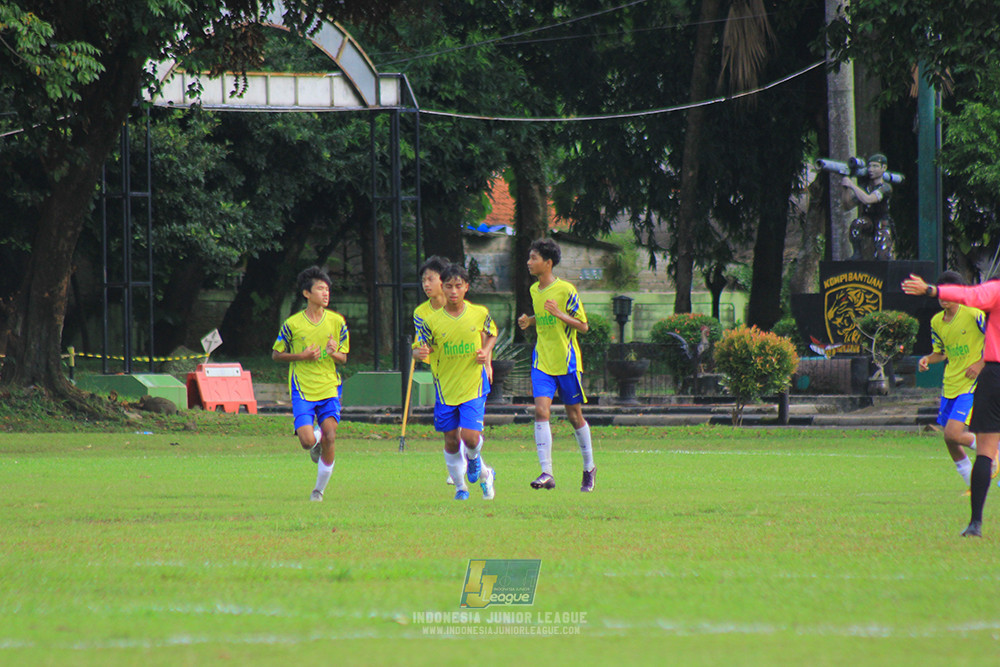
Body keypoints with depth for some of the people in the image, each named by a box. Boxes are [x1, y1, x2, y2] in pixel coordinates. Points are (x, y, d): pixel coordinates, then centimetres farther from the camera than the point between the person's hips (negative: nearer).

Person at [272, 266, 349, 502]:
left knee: (329, 438, -11)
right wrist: (301, 356, -11)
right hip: (302, 390, -2)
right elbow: (276, 354, 5)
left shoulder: (337, 321, 3)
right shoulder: (292, 324, -3)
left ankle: (319, 490, 7)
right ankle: (316, 443, 25)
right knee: (308, 441, -15)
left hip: (330, 388, 2)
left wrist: (334, 353, -14)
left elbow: (344, 358, 9)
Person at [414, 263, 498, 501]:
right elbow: (418, 350, -3)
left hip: (474, 385, -1)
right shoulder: (432, 321, -7)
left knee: (470, 436, -14)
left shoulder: (480, 314, -4)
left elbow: (491, 334, 16)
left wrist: (486, 353, -2)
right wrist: (420, 353, -27)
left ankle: (474, 459, 22)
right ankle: (460, 486, 26)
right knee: (451, 441, 6)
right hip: (445, 388, 1)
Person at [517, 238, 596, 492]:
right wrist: (529, 321, 4)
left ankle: (589, 468, 27)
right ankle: (546, 473, -18)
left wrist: (560, 314, -24)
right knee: (541, 411, -13)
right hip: (542, 361, 4)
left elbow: (583, 326, -9)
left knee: (574, 414, 7)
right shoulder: (534, 290, 9)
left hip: (567, 361, -4)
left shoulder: (566, 290, -11)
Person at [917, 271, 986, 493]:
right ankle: (971, 483, 27)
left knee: (953, 434, -19)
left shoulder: (973, 315, -13)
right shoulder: (936, 321, 7)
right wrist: (927, 359, -2)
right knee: (949, 439, 7)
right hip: (950, 386, 7)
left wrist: (981, 363, -16)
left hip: (971, 384, -7)